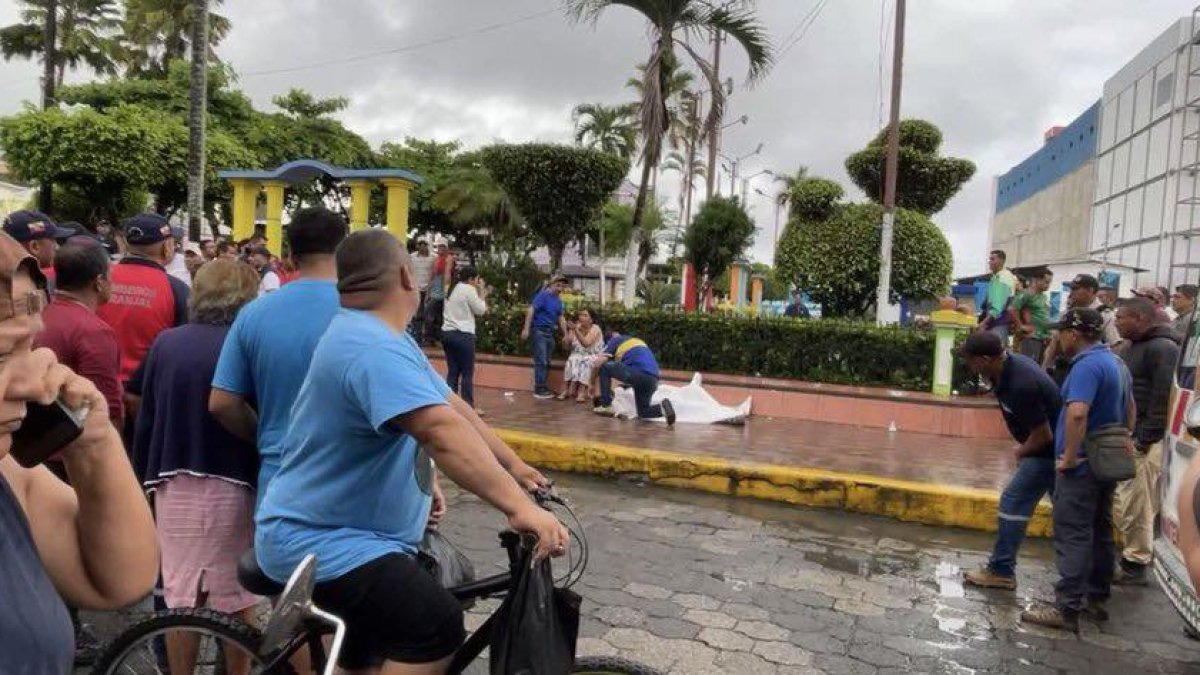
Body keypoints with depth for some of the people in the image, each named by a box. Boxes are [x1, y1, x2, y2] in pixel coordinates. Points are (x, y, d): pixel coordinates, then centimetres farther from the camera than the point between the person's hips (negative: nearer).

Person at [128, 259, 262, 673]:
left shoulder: (166, 342, 3)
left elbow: (145, 415, 7)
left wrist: (143, 475, 17)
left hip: (174, 483, 4)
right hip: (231, 484, -3)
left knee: (180, 595, 13)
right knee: (236, 599, 10)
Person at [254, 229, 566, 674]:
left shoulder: (382, 338, 8)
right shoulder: (373, 348, -28)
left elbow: (451, 405, 9)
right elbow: (442, 430, -40)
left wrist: (513, 466, 8)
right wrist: (520, 507, -45)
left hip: (338, 531, 11)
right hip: (317, 541, -11)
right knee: (438, 625, -27)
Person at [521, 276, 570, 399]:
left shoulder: (559, 301, 13)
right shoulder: (543, 295, -9)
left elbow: (561, 318, 20)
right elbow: (530, 310, -15)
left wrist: (565, 335, 16)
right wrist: (526, 328, -21)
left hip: (550, 332, 7)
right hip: (539, 330, -7)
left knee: (546, 362, 10)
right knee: (541, 361, -8)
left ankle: (543, 387, 17)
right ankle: (539, 390, -5)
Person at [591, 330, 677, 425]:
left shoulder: (615, 340, 18)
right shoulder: (637, 340, 36)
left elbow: (599, 362, 9)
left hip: (638, 373, -6)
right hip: (653, 379, 6)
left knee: (604, 367, 12)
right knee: (643, 412, 23)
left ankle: (606, 406, 11)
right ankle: (662, 407, -7)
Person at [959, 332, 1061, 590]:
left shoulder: (1021, 385, -32)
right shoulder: (1011, 363, -3)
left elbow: (1043, 435, -25)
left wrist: (1021, 452, -6)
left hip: (1048, 450, -10)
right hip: (1054, 446, 10)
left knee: (1013, 502, -5)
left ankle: (1001, 571, 2)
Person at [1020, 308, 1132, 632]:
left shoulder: (1087, 365, -21)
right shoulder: (1117, 362, 12)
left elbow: (1077, 413, -33)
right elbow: (1129, 408, 24)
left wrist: (1068, 457, -24)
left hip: (1082, 466, -10)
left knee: (1073, 536, -6)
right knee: (1100, 532, 17)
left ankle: (1066, 608, -2)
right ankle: (1096, 598, 27)